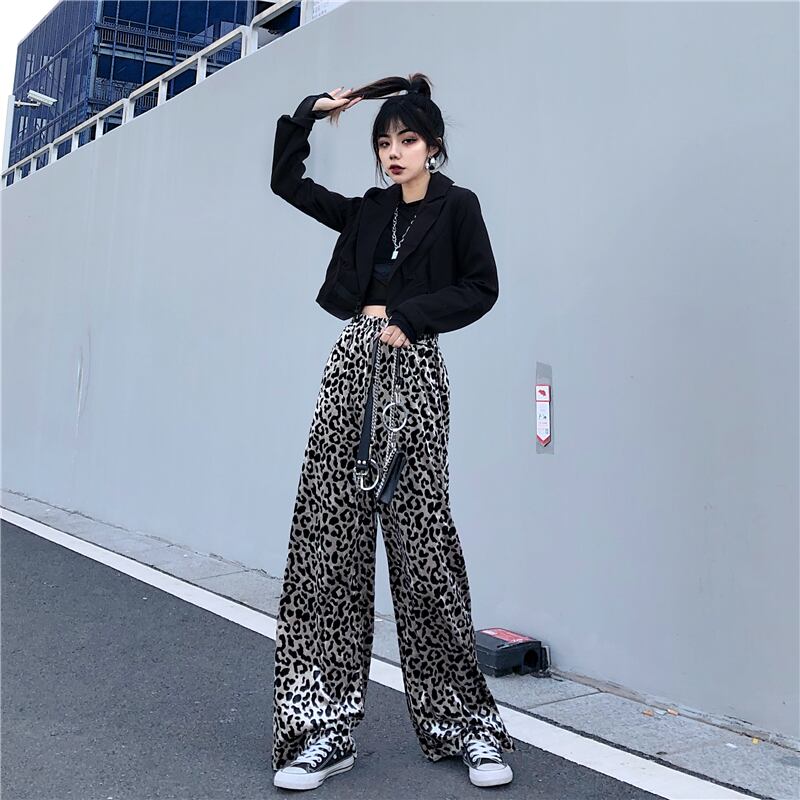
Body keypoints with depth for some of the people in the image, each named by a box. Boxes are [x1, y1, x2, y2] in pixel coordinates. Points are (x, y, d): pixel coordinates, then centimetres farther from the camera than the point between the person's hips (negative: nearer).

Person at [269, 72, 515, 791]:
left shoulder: (456, 205, 7)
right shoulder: (367, 212, 19)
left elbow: (481, 288, -3)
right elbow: (287, 181, 26)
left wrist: (404, 315, -7)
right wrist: (310, 114, 19)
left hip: (412, 373, -5)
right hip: (353, 366, 5)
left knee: (421, 544, -6)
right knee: (329, 542, -3)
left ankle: (468, 723, 10)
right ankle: (326, 729, 4)